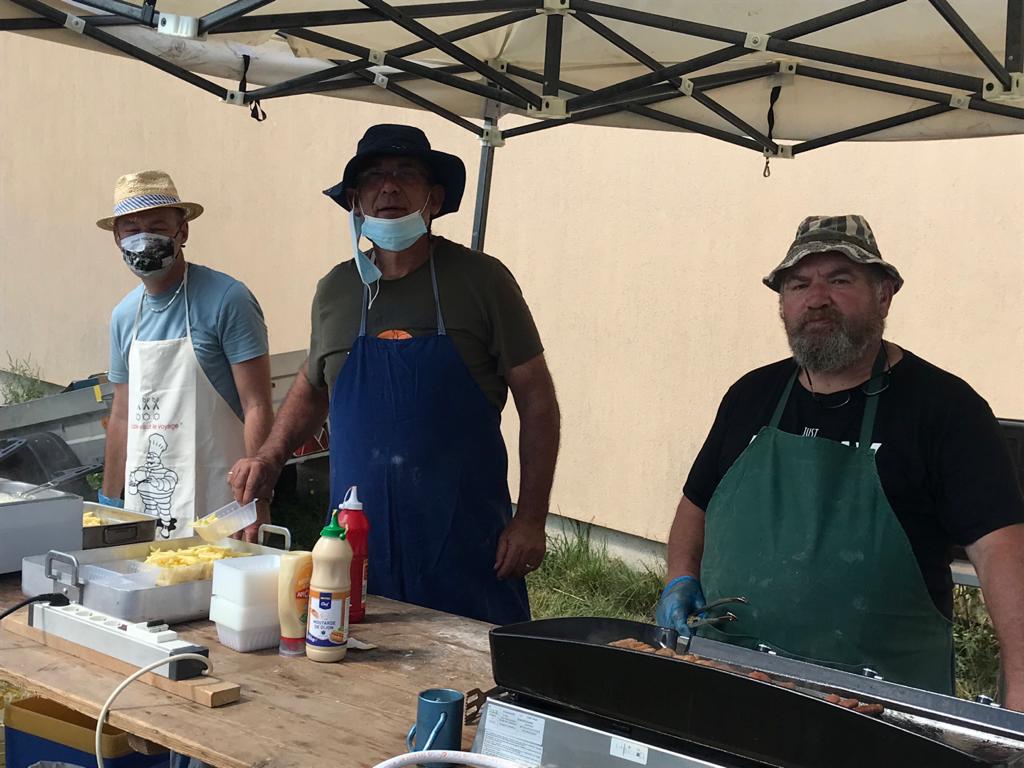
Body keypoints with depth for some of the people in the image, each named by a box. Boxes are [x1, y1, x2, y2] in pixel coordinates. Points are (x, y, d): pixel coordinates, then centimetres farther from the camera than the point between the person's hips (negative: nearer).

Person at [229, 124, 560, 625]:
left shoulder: (481, 279, -3)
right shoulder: (335, 290, 9)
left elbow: (536, 399, -1)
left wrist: (530, 520, -6)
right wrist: (270, 457, 10)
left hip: (465, 537, -3)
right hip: (359, 539, 3)